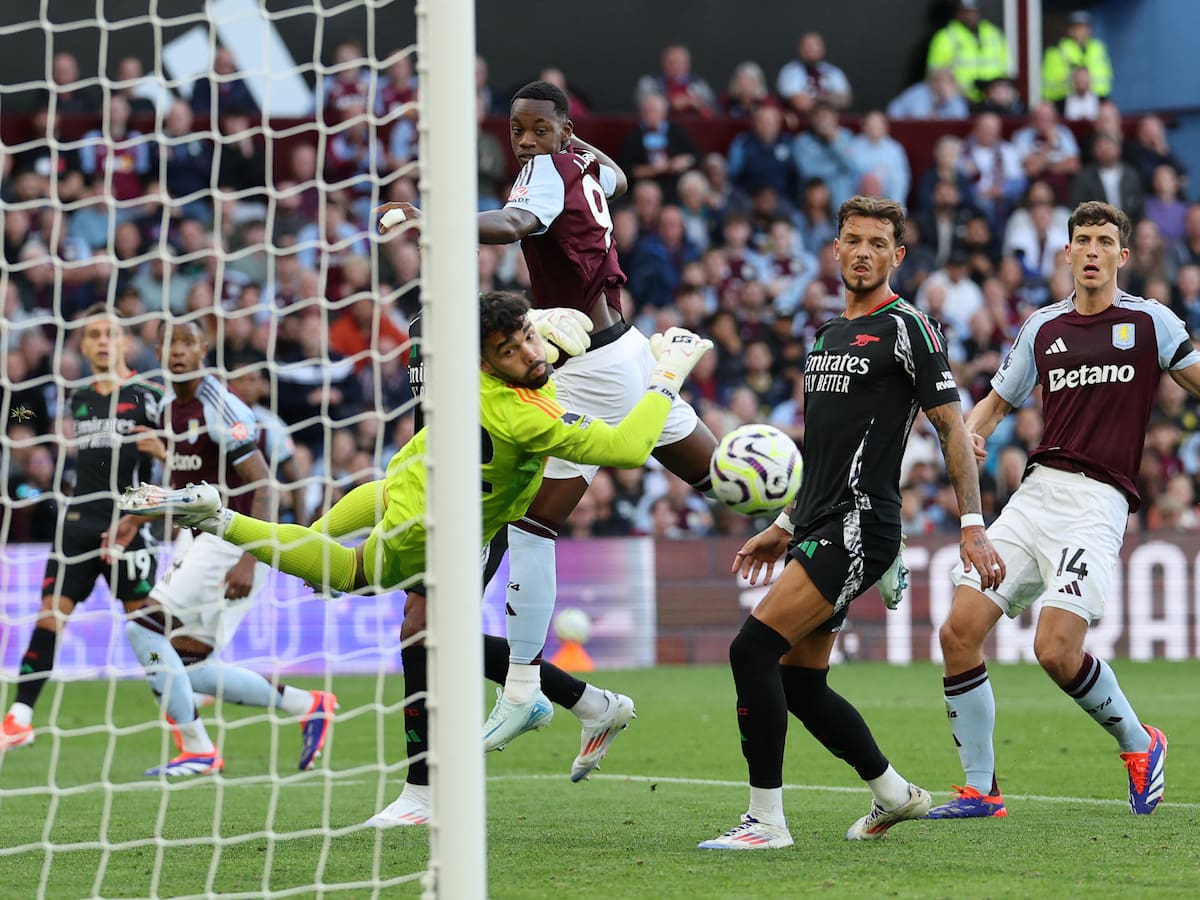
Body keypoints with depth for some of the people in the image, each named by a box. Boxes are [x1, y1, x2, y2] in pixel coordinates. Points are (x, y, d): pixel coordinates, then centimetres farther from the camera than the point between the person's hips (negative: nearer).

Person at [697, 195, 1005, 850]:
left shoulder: (905, 328, -5)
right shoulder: (827, 335, 19)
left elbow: (952, 428, -7)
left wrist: (972, 526, -13)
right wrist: (784, 526, 25)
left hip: (860, 527, -9)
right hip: (820, 527, 9)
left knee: (754, 649, -18)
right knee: (799, 684, 10)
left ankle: (766, 819, -15)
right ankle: (894, 794, 26)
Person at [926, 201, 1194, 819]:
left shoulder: (1150, 321, 3)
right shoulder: (1043, 328, 14)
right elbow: (997, 401, 24)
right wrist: (969, 435, 3)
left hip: (1098, 502, -5)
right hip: (1037, 489, 5)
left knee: (1056, 649, -20)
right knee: (959, 632, -7)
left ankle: (1139, 745, 8)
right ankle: (980, 788, 3)